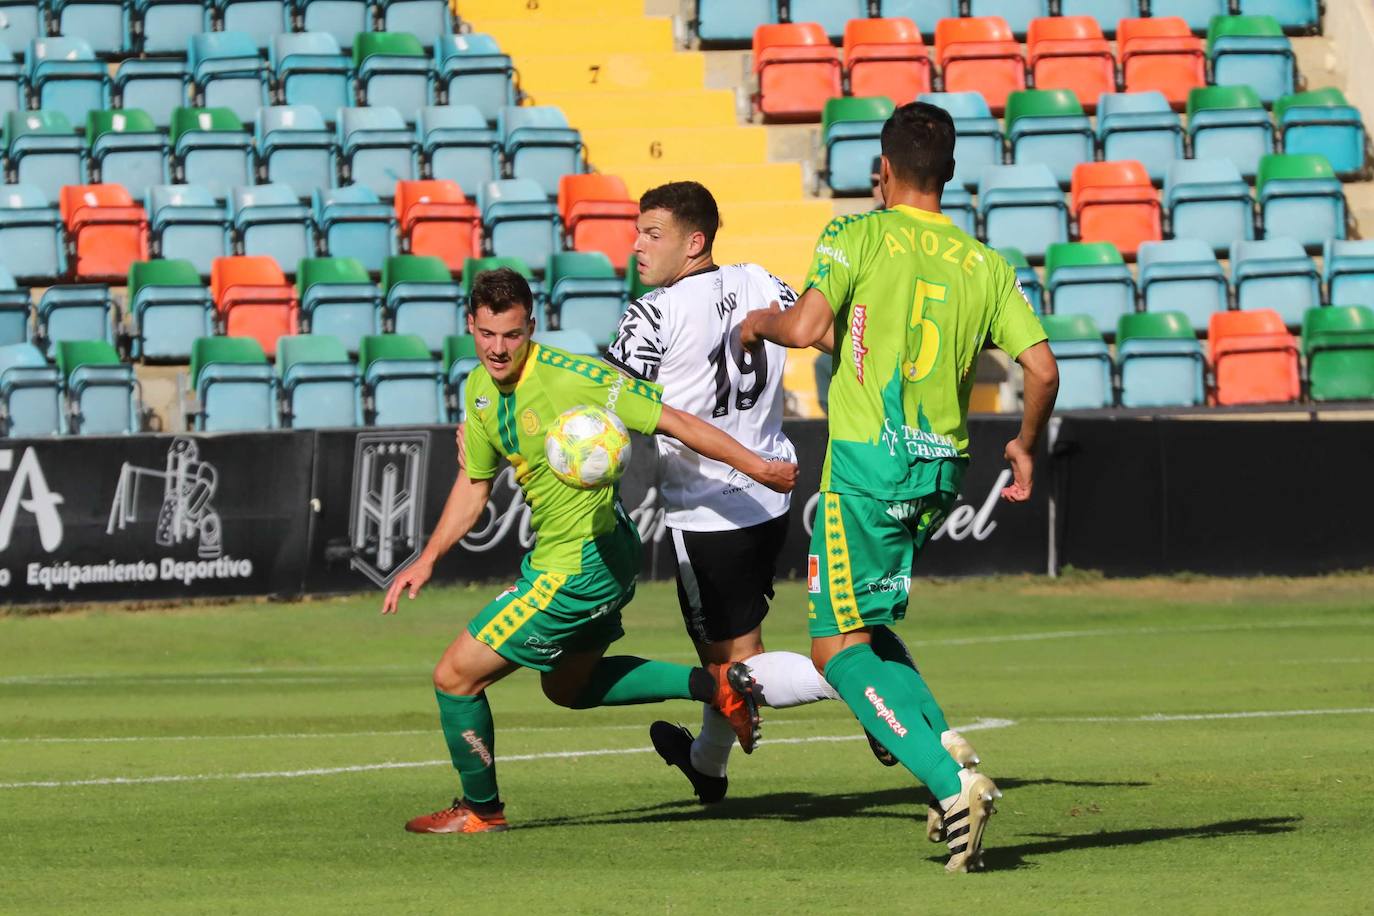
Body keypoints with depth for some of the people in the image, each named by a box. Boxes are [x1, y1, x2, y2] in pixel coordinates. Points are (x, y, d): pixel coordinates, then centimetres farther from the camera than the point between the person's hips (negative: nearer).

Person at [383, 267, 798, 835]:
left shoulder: (570, 378, -25)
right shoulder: (480, 389, 1)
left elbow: (674, 421, -19)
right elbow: (475, 484, 16)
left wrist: (759, 469, -16)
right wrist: (427, 560, 9)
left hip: (578, 568, -9)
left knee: (455, 677, -2)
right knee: (567, 687, 29)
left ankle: (480, 809, 20)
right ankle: (716, 686, 26)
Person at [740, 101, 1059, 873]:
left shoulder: (860, 238, -5)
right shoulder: (986, 265, 7)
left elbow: (806, 328, -17)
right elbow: (1043, 368, 1)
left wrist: (761, 323, 6)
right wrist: (1025, 448, 18)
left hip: (869, 463, -6)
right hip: (944, 467, 6)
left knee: (839, 649, -1)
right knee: (867, 625, 24)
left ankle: (951, 781, -17)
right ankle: (942, 747, 3)